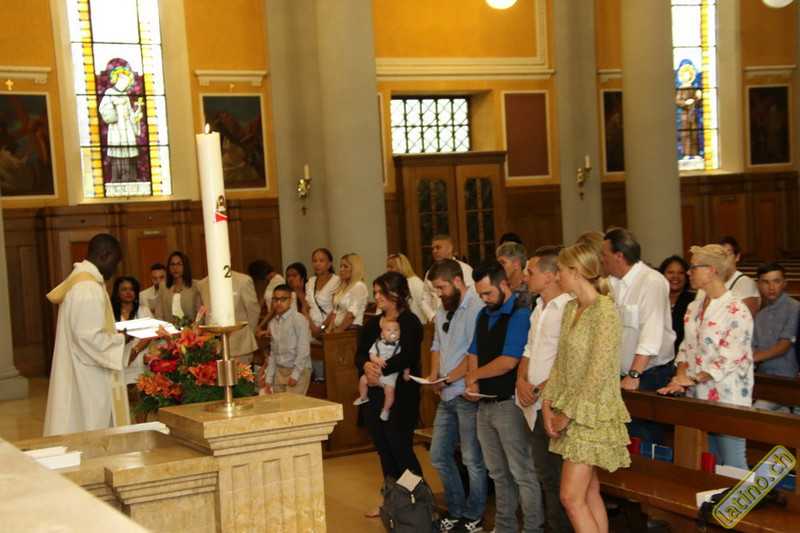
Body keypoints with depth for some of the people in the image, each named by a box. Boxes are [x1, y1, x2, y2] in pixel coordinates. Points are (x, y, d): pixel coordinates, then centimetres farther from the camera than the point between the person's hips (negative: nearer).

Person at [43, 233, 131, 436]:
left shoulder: (79, 279, 13)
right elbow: (89, 338, -23)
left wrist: (115, 333, 12)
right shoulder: (89, 288, -19)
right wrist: (121, 338, -11)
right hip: (90, 380, -10)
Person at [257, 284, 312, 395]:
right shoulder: (273, 323, 11)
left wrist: (295, 375, -13)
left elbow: (303, 350, -11)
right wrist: (268, 378, 12)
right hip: (279, 371, 6)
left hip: (299, 370, -6)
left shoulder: (298, 319, -8)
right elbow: (273, 352, 15)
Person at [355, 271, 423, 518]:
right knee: (384, 451, 13)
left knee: (401, 451, -4)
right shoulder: (372, 324, 14)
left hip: (399, 397, -7)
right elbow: (359, 354, 5)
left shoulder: (409, 322, -9)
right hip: (373, 396, 7)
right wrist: (366, 365, -16)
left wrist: (381, 371, -19)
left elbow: (407, 356, -22)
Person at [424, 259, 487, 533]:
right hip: (447, 397, 10)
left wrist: (448, 379, -15)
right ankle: (456, 510, 27)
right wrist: (434, 374, 4)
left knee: (473, 459, 1)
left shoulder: (476, 309, -17)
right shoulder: (443, 310, 14)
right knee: (439, 456, 14)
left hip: (467, 395, -9)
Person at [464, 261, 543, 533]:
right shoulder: (484, 315, 13)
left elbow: (508, 362, -20)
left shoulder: (520, 315, -14)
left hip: (509, 405, -9)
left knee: (523, 474, -3)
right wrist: (473, 383, -2)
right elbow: (473, 354, 17)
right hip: (485, 404, 9)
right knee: (498, 474, 17)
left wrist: (475, 375, -6)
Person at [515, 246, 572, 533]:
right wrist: (521, 381, 2)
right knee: (546, 476, 17)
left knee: (563, 480, 0)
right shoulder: (539, 309, 14)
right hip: (534, 405, 9)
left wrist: (540, 389, -16)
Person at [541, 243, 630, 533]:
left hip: (592, 415, -8)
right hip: (569, 412, 8)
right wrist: (548, 404, 2)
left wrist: (568, 413, -15)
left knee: (571, 497, -10)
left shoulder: (604, 311, -16)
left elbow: (599, 372, -19)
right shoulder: (571, 309, 11)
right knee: (589, 493, 12)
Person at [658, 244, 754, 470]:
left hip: (727, 398, -7)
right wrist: (680, 377, -2)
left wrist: (693, 379, -18)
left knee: (732, 464, -3)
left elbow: (730, 359, -18)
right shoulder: (694, 308, 12)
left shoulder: (736, 311, -12)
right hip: (698, 397, 7)